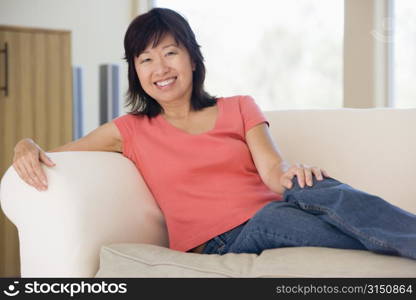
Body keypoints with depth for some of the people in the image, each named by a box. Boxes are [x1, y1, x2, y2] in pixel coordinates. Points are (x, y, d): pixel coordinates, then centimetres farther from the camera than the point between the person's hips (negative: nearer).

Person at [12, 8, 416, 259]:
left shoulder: (240, 108, 19)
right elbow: (53, 156, 16)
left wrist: (294, 174, -24)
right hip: (216, 246, -2)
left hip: (270, 218, 2)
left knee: (309, 187, -33)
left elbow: (273, 169, 2)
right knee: (272, 217, -36)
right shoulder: (133, 130, 17)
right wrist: (27, 148, -9)